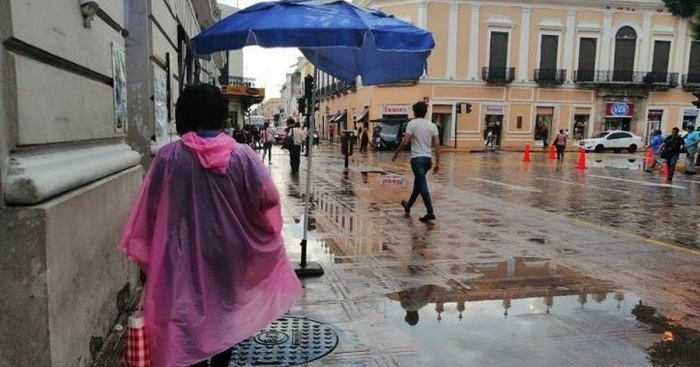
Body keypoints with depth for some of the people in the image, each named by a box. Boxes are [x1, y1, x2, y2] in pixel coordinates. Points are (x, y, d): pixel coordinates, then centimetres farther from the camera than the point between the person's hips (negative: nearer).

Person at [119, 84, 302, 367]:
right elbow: (269, 199, -13)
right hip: (229, 252, 2)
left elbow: (150, 209, -6)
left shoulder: (168, 157, -10)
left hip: (185, 255, -1)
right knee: (225, 312, 22)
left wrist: (144, 251, 6)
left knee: (191, 317, 13)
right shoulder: (242, 154, -9)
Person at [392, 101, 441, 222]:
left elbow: (405, 142, -13)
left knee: (422, 185, -6)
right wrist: (438, 162, 6)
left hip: (417, 158, -6)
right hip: (428, 158, 6)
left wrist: (396, 153, 0)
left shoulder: (412, 123, -5)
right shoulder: (432, 125, 8)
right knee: (418, 183, 20)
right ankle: (408, 206, 37)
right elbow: (437, 145, 4)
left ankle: (430, 212, -14)